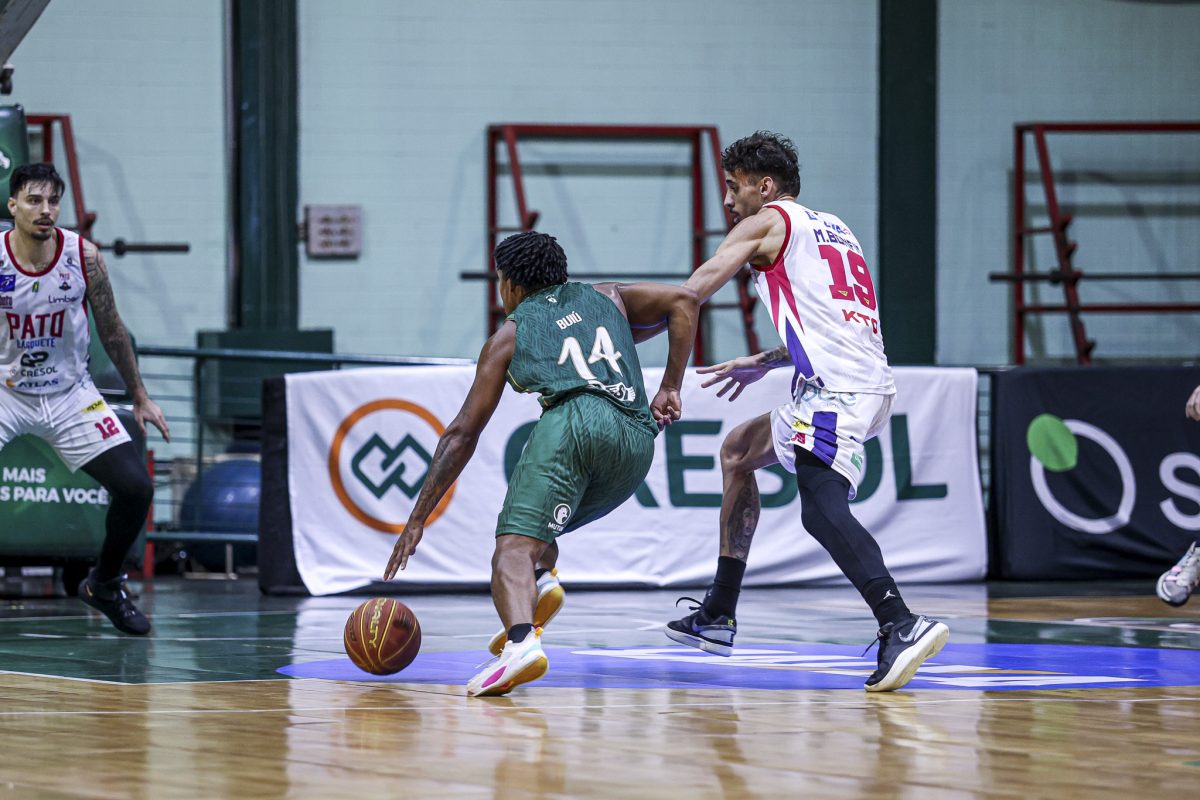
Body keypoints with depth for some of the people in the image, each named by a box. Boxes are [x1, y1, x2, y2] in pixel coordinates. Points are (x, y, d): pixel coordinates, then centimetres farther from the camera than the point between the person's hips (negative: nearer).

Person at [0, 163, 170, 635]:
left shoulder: (84, 257, -12)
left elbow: (111, 330, 3)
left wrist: (139, 397, 8)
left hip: (69, 396, 2)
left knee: (136, 488, -8)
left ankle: (104, 586, 17)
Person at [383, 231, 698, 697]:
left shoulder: (509, 334, 24)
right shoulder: (607, 298, 34)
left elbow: (462, 434, 21)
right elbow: (683, 300, 18)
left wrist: (417, 521, 23)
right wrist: (670, 388, 19)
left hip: (575, 418, -4)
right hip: (638, 440, 5)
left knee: (513, 547, -16)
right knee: (538, 527, 26)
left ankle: (522, 640, -46)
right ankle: (540, 578, -8)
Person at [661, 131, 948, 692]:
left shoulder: (767, 222, 4)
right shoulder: (831, 228, 28)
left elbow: (691, 296, 3)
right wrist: (765, 362, 43)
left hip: (838, 391, -9)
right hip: (865, 381, 9)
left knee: (822, 508, -26)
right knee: (737, 451, 25)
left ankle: (901, 625, -46)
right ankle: (718, 616, 30)